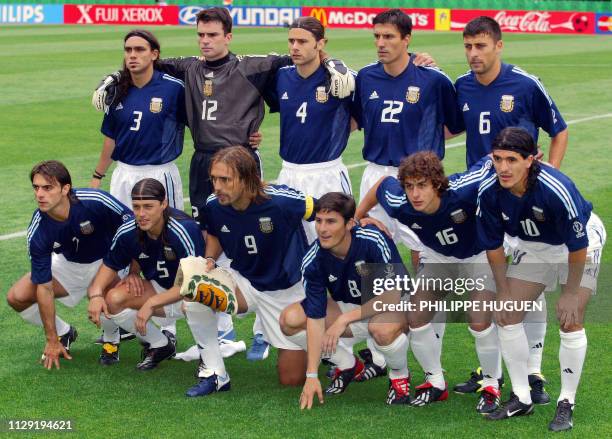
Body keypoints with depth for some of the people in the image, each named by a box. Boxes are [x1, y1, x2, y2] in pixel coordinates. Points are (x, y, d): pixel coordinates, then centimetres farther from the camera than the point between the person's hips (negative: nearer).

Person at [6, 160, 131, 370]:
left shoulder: (95, 201, -34)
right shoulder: (38, 232, -25)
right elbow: (44, 287, -18)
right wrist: (52, 340, -15)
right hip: (68, 264, 3)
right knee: (17, 297, -11)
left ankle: (112, 336, 4)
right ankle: (64, 334, 16)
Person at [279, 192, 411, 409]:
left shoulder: (374, 241, -30)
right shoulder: (313, 261, -19)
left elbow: (393, 295, -28)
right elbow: (315, 317, -17)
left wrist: (344, 319, -29)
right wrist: (312, 375, -22)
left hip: (392, 309, -5)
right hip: (350, 308, 5)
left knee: (383, 328, -41)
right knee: (290, 319, -15)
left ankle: (400, 375, -6)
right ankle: (348, 365, 8)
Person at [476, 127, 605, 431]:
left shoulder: (557, 189, -39)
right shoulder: (489, 192, -24)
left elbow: (577, 246, -26)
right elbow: (493, 245, -7)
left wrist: (570, 293, -19)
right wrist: (504, 291, -4)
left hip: (581, 244, -5)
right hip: (533, 245, 5)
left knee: (570, 321, -14)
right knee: (507, 315, -2)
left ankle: (566, 403, 1)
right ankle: (521, 398, 13)